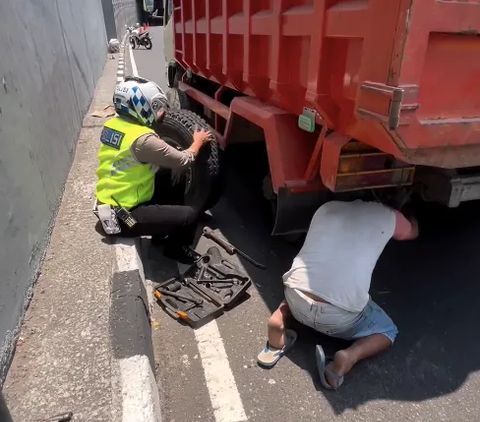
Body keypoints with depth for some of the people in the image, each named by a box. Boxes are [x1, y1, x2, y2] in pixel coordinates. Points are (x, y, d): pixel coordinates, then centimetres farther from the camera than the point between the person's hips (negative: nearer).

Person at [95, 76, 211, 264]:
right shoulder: (142, 139, -26)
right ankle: (175, 247, 18)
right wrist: (198, 141, 3)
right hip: (124, 217, -9)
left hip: (109, 203, 9)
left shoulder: (112, 124, 0)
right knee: (191, 215, -12)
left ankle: (165, 227, 27)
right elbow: (184, 162, -15)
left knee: (167, 174, 17)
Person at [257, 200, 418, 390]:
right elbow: (413, 232, 33)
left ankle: (278, 322, 8)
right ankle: (349, 357, -3)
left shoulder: (327, 207, 16)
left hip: (298, 301, 3)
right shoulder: (388, 217, 9)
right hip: (339, 316, -3)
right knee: (388, 331, 25)